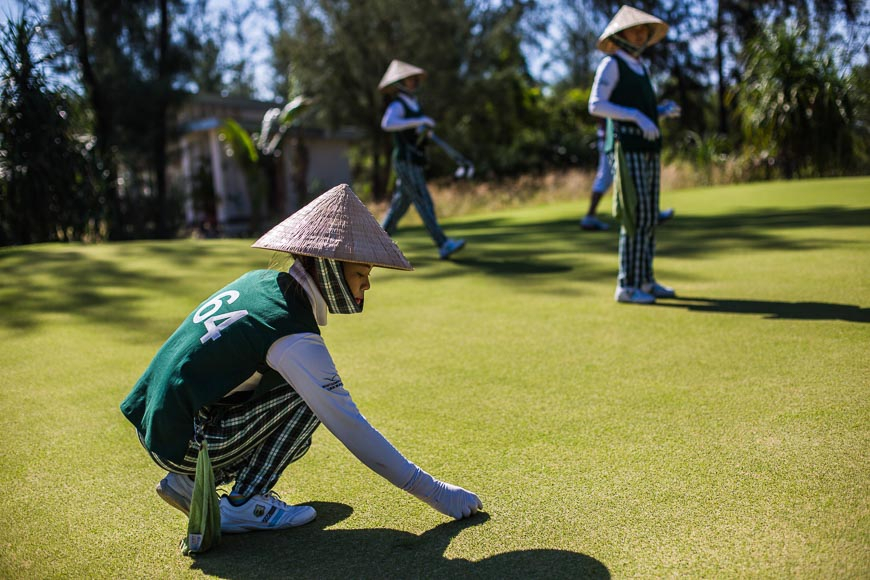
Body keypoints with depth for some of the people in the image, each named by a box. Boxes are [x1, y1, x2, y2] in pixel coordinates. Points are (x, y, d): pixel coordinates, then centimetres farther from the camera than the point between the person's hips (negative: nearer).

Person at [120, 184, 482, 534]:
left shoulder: (259, 280, 3)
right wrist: (433, 492, -13)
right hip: (183, 444, -8)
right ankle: (242, 506, -5)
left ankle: (191, 483, 15)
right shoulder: (295, 339, -21)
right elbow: (351, 429, -19)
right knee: (307, 400, -10)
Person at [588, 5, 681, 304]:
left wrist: (665, 110, 5)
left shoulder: (641, 68, 22)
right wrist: (638, 116, -23)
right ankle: (627, 287, -9)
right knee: (637, 217, -13)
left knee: (649, 218, 8)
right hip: (626, 148, -9)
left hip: (647, 150, 9)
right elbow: (596, 106, -15)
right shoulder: (611, 64, -4)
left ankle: (644, 281, 14)